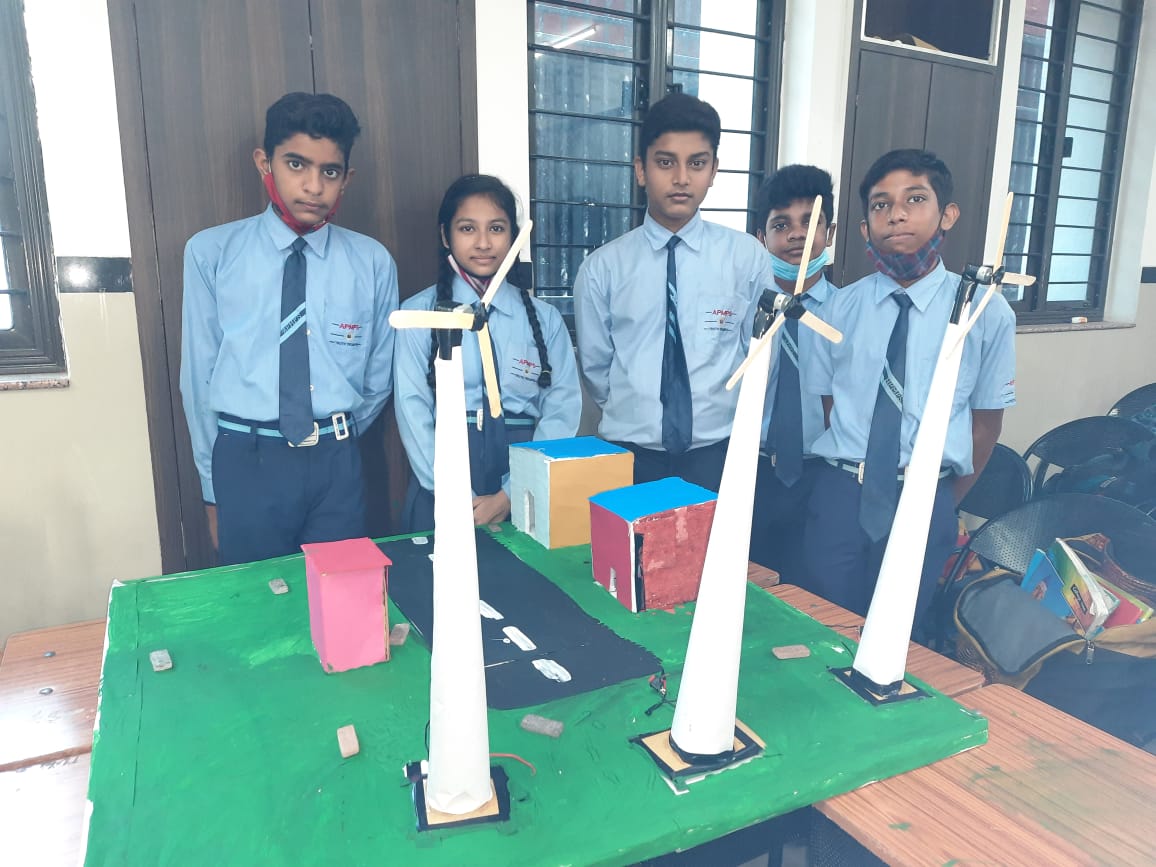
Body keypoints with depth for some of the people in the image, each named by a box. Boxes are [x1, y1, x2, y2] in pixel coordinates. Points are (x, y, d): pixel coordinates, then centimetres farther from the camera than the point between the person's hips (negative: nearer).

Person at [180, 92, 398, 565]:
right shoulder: (211, 252, -4)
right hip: (246, 463, -1)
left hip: (337, 464, 1)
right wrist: (212, 488, 6)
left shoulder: (373, 261, 0)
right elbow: (199, 374, 1)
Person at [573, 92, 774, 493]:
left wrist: (722, 416, 5)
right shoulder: (601, 268, -3)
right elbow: (595, 366, 6)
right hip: (628, 455, 0)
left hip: (717, 453, 1)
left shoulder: (748, 257, -1)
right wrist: (634, 418, 11)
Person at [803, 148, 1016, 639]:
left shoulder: (986, 312, -4)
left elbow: (986, 423, 3)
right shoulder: (842, 308, 1)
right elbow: (828, 405, 8)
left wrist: (942, 506, 6)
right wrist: (848, 479, 3)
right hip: (840, 495, 1)